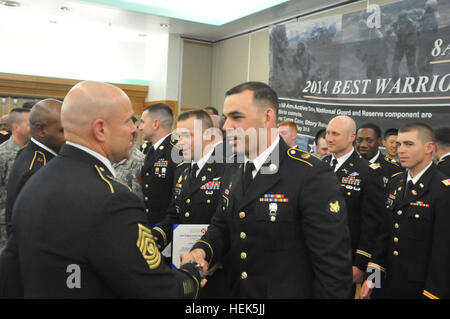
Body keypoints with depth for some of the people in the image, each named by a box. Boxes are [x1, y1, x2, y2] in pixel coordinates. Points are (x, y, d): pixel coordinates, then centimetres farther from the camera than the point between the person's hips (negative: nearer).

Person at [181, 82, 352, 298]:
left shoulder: (313, 177, -22)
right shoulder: (232, 174, 2)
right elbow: (221, 226, 9)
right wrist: (201, 250, -10)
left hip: (289, 292, -6)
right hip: (236, 291, 6)